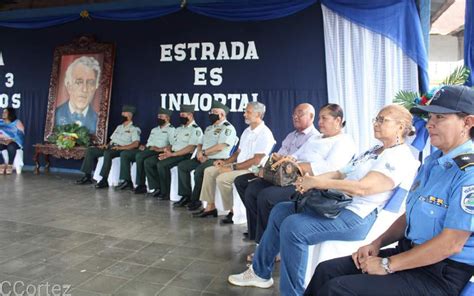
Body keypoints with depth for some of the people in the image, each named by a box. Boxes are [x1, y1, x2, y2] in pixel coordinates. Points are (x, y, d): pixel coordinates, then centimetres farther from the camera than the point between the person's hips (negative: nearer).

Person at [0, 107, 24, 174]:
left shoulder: (17, 122, 2)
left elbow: (20, 135, -8)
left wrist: (11, 140, -20)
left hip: (14, 142, -3)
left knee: (11, 147, -37)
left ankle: (10, 165, -22)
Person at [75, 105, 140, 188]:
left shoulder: (134, 129, 1)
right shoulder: (119, 127, 26)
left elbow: (136, 144, -14)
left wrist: (121, 147, -22)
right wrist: (106, 145, 4)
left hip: (121, 150, -8)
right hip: (110, 147, 8)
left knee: (107, 153, -38)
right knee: (90, 150, -6)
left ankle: (104, 180, -35)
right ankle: (87, 176, -8)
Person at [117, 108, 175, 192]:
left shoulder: (171, 129, 3)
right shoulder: (154, 130, 31)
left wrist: (160, 149, -24)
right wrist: (144, 146, 8)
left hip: (157, 152, -9)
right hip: (146, 149, 9)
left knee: (139, 156, -35)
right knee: (124, 154, -6)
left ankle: (141, 185, -28)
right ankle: (127, 181, -10)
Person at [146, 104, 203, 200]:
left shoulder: (196, 130, -6)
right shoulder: (179, 129, 22)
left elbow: (190, 148, -17)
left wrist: (173, 154, -20)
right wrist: (168, 151, -2)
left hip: (184, 156, -9)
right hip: (172, 154, 9)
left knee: (162, 164, -30)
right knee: (148, 162, -4)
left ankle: (165, 193, -15)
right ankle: (157, 188, -2)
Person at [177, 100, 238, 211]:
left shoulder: (228, 128, -8)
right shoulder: (209, 128, 22)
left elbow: (220, 147, -19)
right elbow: (200, 144, 21)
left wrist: (204, 153, -11)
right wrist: (200, 153, -2)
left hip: (217, 160, -9)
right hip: (203, 158, 9)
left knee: (199, 171, -31)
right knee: (182, 166, -1)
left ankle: (195, 200, -13)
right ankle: (186, 196, 2)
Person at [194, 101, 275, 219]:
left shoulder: (265, 134, -15)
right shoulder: (247, 131, 15)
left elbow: (256, 161, -21)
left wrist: (232, 168, -20)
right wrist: (225, 162, 3)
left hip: (252, 169, -10)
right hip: (239, 166, 10)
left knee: (222, 178, -28)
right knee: (209, 171, 2)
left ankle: (233, 212, -11)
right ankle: (210, 206, 5)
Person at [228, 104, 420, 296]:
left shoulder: (401, 157, -10)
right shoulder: (373, 151, 21)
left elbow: (361, 188, -22)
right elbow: (340, 174, 16)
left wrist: (316, 182, -17)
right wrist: (310, 180, -3)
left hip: (357, 216, -10)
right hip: (336, 204, 10)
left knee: (293, 226, -27)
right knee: (280, 211, 6)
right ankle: (260, 272, 17)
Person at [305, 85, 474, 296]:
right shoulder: (433, 161, 11)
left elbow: (451, 244, -22)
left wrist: (387, 265, -17)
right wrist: (377, 244, 4)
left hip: (440, 273, -8)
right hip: (410, 252, 8)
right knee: (327, 271, -1)